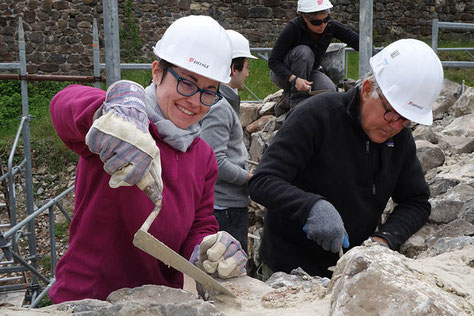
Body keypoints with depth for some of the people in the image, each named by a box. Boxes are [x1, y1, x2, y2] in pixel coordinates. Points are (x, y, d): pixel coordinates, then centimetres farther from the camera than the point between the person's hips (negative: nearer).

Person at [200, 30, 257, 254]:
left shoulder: (224, 103, 15)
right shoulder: (218, 107, -17)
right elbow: (216, 163, -24)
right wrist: (251, 178, -12)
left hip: (231, 204, 10)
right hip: (225, 207, -10)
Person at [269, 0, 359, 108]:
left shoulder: (331, 26, -15)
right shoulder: (293, 28, -26)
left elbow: (358, 42, -19)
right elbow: (273, 61, -26)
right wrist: (294, 79, -41)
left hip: (310, 71, 4)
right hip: (284, 74, -4)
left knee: (330, 91, -25)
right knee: (304, 51, -33)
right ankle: (296, 100, -21)